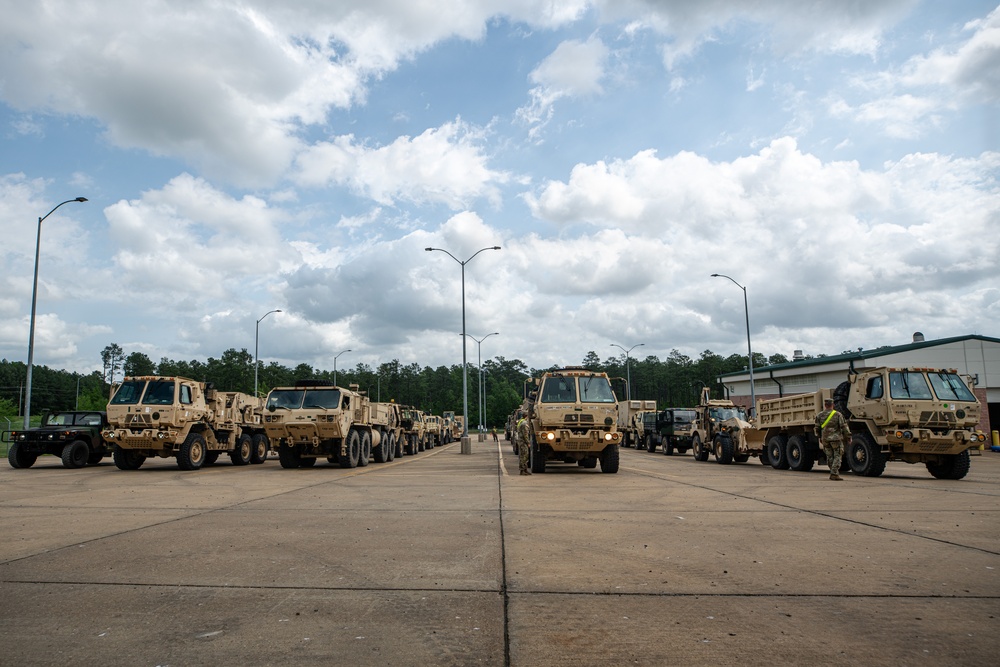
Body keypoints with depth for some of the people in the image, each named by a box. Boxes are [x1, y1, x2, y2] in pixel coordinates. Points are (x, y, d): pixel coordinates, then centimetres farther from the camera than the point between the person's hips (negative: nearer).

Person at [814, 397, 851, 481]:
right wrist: (848, 437, 5)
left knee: (830, 457, 13)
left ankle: (833, 473, 17)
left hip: (825, 439, 3)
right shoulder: (837, 415, -6)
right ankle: (834, 474, -7)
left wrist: (819, 437, 23)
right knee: (837, 456, 2)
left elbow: (817, 428, 8)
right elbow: (844, 427, -5)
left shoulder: (819, 416, 3)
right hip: (836, 439, -3)